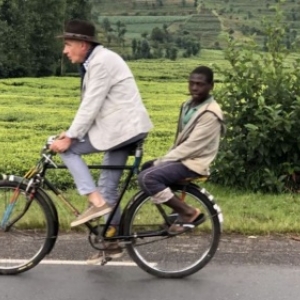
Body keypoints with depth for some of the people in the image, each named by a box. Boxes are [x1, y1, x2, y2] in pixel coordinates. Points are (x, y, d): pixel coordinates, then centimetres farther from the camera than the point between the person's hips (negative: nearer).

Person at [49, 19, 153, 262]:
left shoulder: (101, 61, -16)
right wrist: (72, 132, 10)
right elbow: (92, 105, 17)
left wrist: (69, 137, -18)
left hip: (122, 127, -10)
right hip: (124, 128, 10)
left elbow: (91, 105, -21)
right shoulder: (96, 61, 16)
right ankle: (112, 240, 19)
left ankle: (96, 201, -9)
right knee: (108, 186, 12)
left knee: (68, 149, -7)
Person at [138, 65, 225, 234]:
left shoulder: (210, 114, -19)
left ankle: (190, 213, -14)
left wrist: (161, 161, -17)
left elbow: (191, 145, -22)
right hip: (183, 157, 10)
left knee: (147, 178, -23)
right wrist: (161, 160, 5)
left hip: (193, 163, -10)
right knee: (146, 168, 21)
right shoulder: (188, 105, 10)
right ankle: (177, 209, 16)